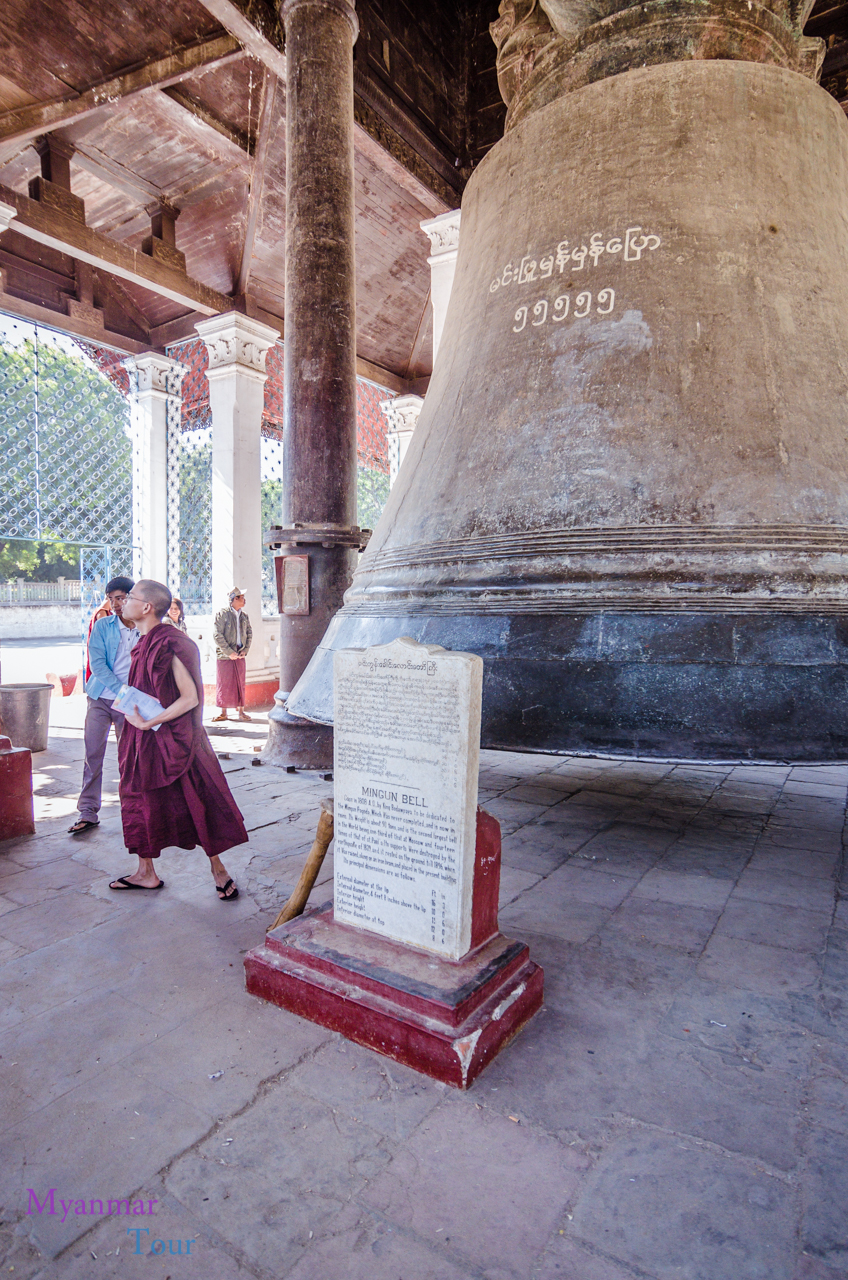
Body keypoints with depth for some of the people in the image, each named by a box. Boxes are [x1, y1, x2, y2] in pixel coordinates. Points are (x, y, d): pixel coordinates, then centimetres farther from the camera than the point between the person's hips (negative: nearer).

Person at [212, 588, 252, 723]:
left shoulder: (244, 616, 11)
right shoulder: (222, 614, -6)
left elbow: (249, 634, 15)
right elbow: (218, 636, -10)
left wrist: (245, 650, 1)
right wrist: (229, 652, -14)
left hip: (240, 655, 4)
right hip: (225, 656, -4)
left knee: (241, 683, 6)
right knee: (224, 684, 2)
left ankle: (241, 711, 14)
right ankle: (223, 712, 12)